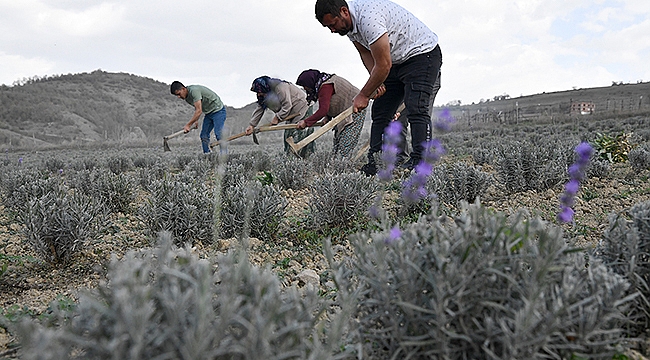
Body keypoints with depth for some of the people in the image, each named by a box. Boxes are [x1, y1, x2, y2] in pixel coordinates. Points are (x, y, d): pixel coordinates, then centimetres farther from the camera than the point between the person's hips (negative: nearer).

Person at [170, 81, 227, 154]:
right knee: (204, 136, 0)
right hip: (208, 113, 9)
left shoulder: (194, 90, -26)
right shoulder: (186, 97, 3)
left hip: (218, 110, -9)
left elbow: (199, 111, -29)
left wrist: (188, 125, -25)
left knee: (218, 134, -19)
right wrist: (196, 120, 1)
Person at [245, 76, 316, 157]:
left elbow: (287, 105, -25)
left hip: (302, 110, -10)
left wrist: (277, 117, -19)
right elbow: (259, 109, 6)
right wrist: (251, 125, -2)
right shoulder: (264, 95, 6)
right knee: (288, 136, 4)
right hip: (292, 113, 10)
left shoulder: (279, 87, -23)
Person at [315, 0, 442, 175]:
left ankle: (419, 161, -25)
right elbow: (366, 53, 8)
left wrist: (363, 95, -17)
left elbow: (383, 65, -28)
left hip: (422, 53, -9)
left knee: (417, 109, -22)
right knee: (380, 112, 4)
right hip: (396, 60, 10)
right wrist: (376, 81, -8)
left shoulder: (368, 18, -32)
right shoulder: (348, 23, -3)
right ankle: (375, 164, 5)